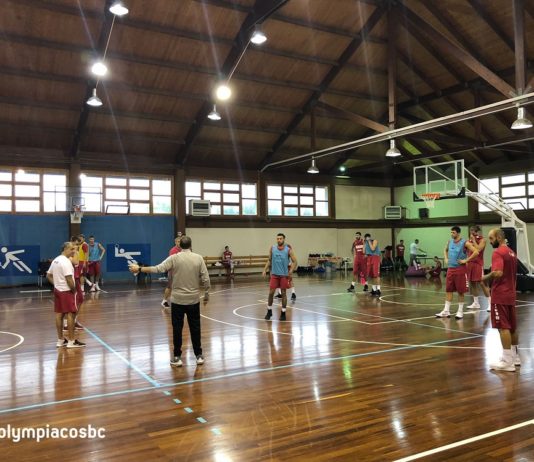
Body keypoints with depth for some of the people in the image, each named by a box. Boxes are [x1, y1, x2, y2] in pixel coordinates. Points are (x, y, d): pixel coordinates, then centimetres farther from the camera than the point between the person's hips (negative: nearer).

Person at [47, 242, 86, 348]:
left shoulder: (55, 260, 11)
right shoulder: (66, 261, -19)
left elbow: (48, 276, 18)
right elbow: (69, 279, -24)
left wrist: (56, 284, 14)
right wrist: (74, 290, -11)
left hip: (57, 290, 9)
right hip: (66, 291, -9)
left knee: (59, 314, 11)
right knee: (70, 314, -4)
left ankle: (60, 340, 17)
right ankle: (71, 341, -1)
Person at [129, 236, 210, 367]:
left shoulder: (174, 258, -7)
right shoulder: (199, 258, -2)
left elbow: (157, 269, -13)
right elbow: (205, 279, -3)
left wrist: (139, 269, -5)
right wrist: (207, 294, 9)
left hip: (177, 299, -2)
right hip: (194, 299, 2)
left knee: (177, 329, 7)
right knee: (195, 328, 11)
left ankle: (177, 357, 12)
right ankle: (199, 356, 17)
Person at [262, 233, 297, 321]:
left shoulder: (288, 250, -8)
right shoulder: (272, 248, 1)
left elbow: (294, 261, -6)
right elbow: (269, 260, 12)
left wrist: (291, 270, -21)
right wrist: (265, 270, 3)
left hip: (284, 275, -2)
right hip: (274, 274, 2)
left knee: (283, 293, 4)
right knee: (271, 292, 0)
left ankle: (283, 313, 14)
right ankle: (269, 311, 16)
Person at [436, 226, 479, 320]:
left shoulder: (465, 243, -11)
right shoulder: (450, 242, 7)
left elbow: (476, 252, -19)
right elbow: (446, 250, 28)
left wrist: (466, 260, -18)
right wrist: (446, 259, 13)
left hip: (460, 269, -6)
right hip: (450, 268, 6)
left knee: (460, 291, 2)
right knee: (448, 290, 6)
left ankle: (460, 311, 12)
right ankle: (446, 311, 10)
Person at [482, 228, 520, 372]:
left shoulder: (498, 252, -15)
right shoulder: (511, 252, 15)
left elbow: (497, 273, -28)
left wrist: (485, 278, -11)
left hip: (500, 296, -9)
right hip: (510, 295, 9)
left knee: (503, 327, -6)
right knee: (512, 327, 16)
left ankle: (507, 361, -5)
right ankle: (515, 356, 25)